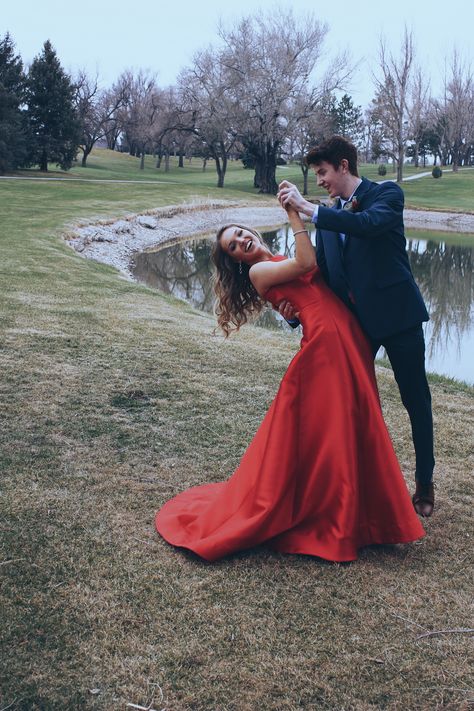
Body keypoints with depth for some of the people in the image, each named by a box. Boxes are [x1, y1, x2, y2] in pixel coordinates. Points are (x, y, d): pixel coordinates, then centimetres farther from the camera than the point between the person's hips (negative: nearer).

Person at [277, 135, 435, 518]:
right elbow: (321, 272, 8)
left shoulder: (387, 194, -5)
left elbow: (368, 224, -28)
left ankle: (425, 482, 21)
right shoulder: (329, 216, 11)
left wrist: (307, 208, -27)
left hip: (396, 313, -5)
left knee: (416, 399, 6)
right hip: (355, 319, 6)